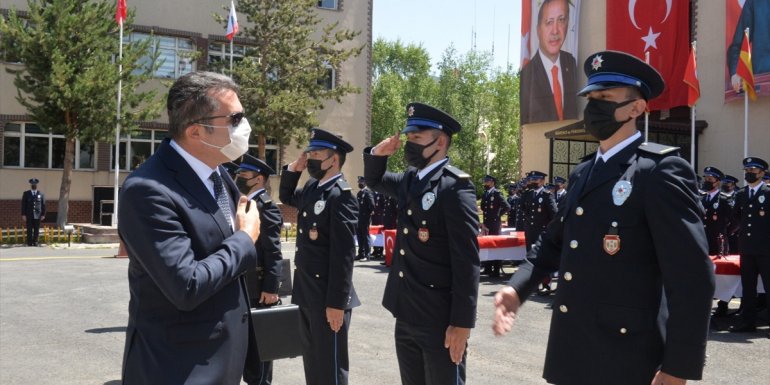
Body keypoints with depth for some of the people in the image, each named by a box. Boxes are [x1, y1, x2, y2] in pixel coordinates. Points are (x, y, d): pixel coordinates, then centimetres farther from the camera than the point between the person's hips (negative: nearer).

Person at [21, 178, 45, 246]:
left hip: (37, 216, 1)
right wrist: (23, 215, -4)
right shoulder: (26, 194, 5)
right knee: (29, 230, -1)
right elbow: (23, 205, 3)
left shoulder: (41, 194, 6)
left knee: (36, 230, 3)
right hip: (29, 216, 0)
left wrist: (43, 215, -1)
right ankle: (29, 243, 4)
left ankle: (35, 243, 9)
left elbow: (43, 205, 6)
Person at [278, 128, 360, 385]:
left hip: (328, 296, -9)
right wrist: (293, 168, 10)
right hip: (307, 292, 9)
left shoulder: (340, 196, -17)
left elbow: (343, 255, -20)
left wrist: (336, 303, -21)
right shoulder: (312, 188, 9)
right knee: (312, 361, 19)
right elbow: (286, 197, 30)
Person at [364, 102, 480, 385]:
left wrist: (462, 323, -18)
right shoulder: (409, 180, 9)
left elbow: (466, 260, -17)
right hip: (406, 316, 8)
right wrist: (377, 154, 6)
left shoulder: (455, 186, -14)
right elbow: (375, 181, 29)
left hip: (440, 320, -8)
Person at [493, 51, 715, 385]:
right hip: (573, 351, 7)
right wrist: (517, 288, 1)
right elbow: (555, 242, 18)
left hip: (625, 358, -7)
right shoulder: (581, 173, 12)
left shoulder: (661, 170, -12)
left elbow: (692, 277, -16)